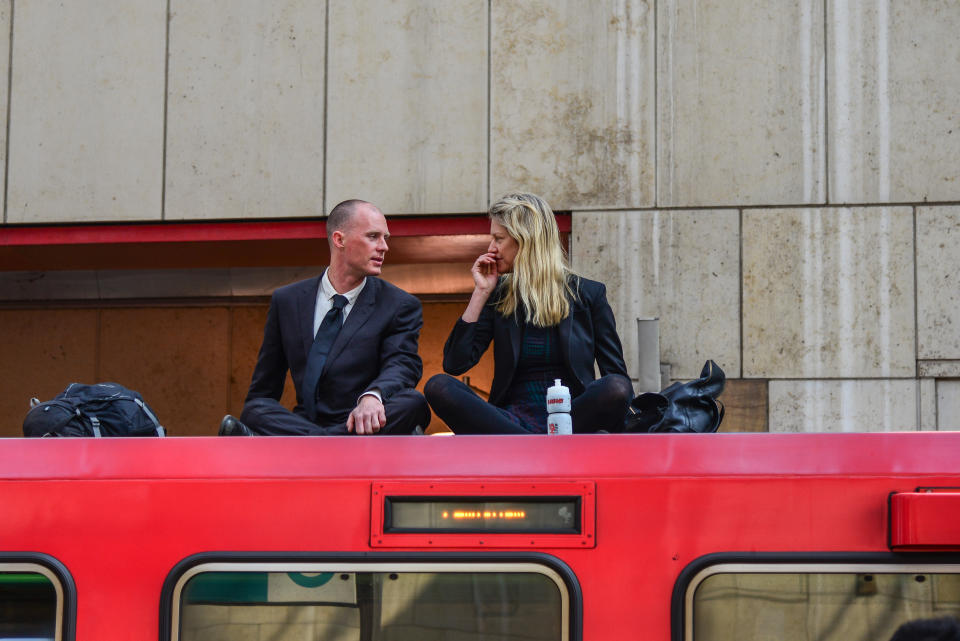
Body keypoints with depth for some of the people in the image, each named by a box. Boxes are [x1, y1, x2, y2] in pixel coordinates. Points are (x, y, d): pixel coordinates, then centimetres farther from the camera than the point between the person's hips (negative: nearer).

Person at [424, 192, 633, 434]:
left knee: (616, 388, -32)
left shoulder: (588, 294, 9)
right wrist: (480, 293, 4)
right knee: (438, 387, -26)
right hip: (513, 421, 2)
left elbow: (616, 372, 7)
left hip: (571, 418, -2)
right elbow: (455, 364, 4)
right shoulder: (498, 296, 15)